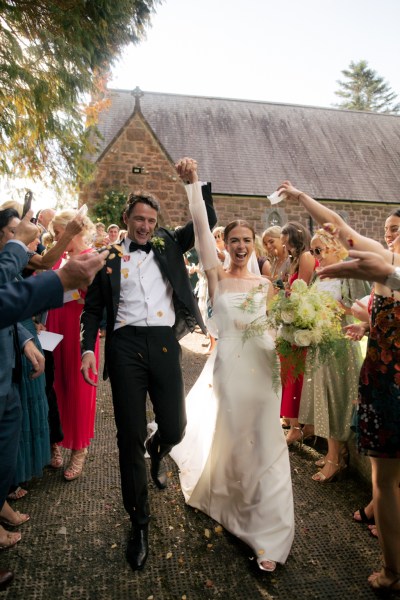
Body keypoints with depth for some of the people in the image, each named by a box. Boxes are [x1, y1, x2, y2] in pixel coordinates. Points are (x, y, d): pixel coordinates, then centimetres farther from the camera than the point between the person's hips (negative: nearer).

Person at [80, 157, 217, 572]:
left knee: (174, 428, 6)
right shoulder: (109, 259, 9)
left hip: (164, 345, 2)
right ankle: (139, 522, 22)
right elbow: (93, 308, 10)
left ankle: (157, 452, 47)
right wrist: (88, 347, -3)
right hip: (125, 346, -1)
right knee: (130, 437, 3)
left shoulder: (168, 245, 13)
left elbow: (208, 221, 9)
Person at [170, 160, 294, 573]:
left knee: (267, 445, 4)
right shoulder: (217, 276, 0)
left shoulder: (265, 284, 9)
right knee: (232, 438, 11)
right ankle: (226, 499, 43)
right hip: (231, 368, -2)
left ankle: (269, 535, 19)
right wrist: (191, 183, -14)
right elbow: (200, 227, -9)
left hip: (265, 368, 3)